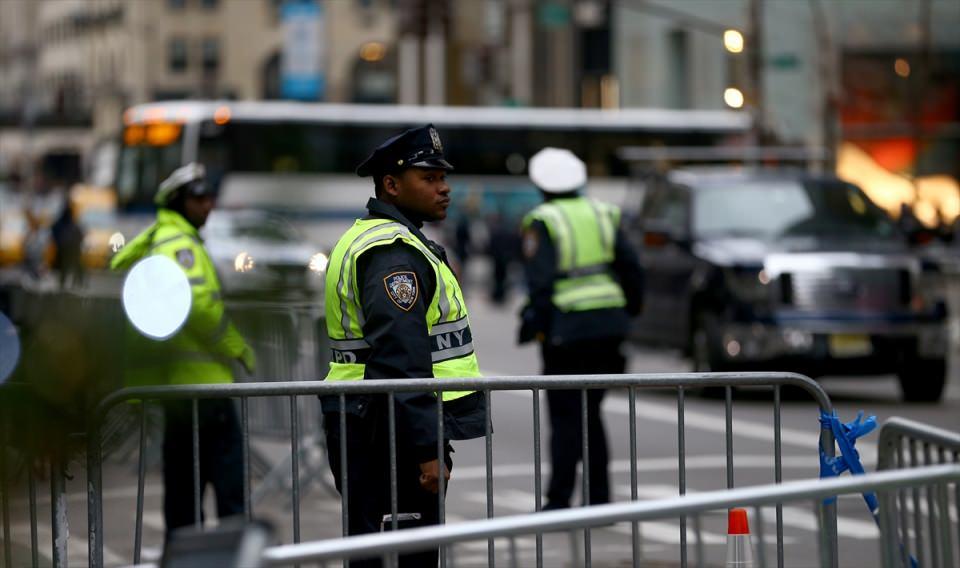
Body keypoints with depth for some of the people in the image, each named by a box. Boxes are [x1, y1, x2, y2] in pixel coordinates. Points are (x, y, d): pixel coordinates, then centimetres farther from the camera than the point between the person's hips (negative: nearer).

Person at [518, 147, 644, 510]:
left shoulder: (542, 222, -7)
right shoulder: (601, 215, 9)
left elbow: (540, 280, -15)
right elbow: (630, 267, 10)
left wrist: (537, 325, -10)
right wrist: (628, 309, 21)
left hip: (567, 328, -5)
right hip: (608, 325, 5)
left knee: (566, 416, -1)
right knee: (590, 414, 14)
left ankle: (559, 500, -2)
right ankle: (599, 498, 12)